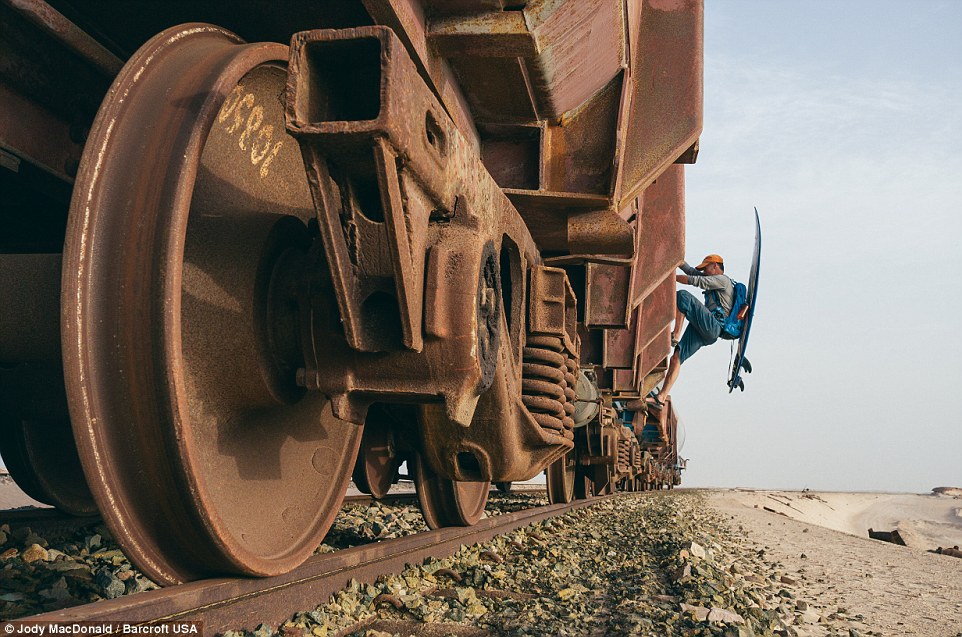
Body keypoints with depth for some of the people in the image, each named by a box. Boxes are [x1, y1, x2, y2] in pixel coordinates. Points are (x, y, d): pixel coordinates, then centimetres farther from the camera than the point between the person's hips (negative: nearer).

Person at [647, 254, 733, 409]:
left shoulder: (723, 280, 5)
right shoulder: (716, 282, 33)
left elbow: (696, 281, -7)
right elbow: (692, 271, 29)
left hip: (712, 325, -9)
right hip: (703, 332, 9)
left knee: (682, 295, -22)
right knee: (676, 358, -2)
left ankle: (675, 336, -28)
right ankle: (661, 398, -6)